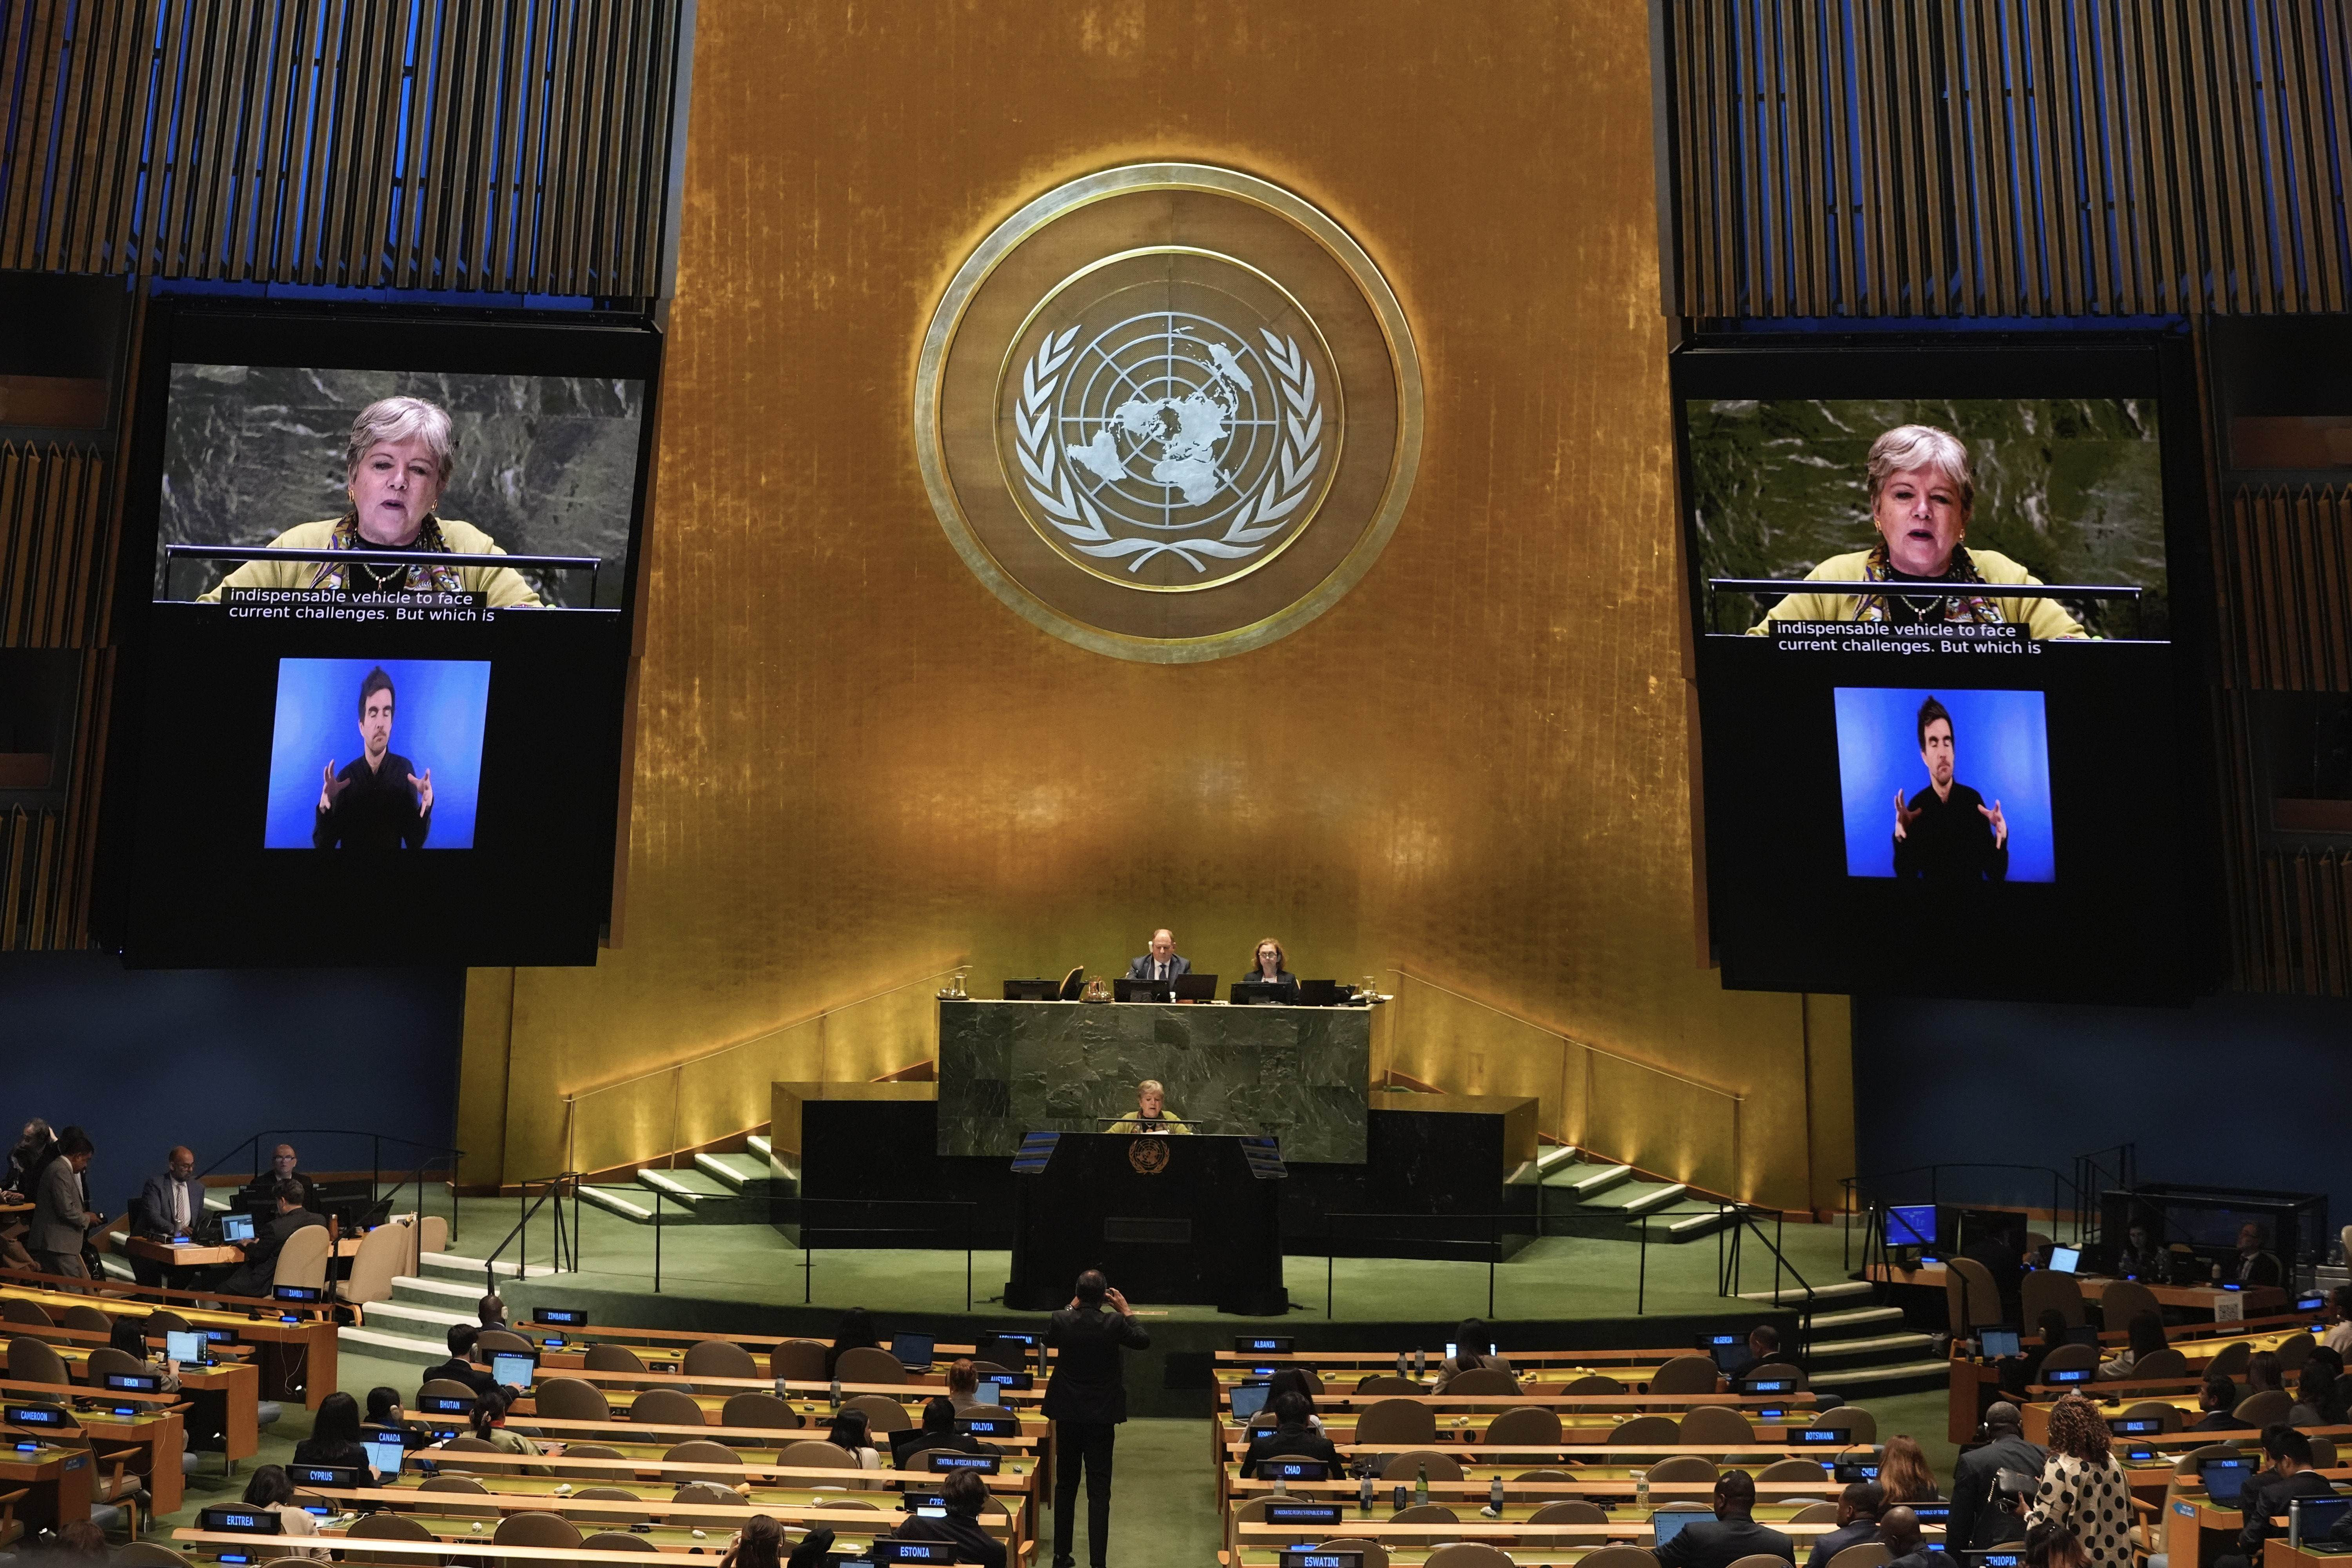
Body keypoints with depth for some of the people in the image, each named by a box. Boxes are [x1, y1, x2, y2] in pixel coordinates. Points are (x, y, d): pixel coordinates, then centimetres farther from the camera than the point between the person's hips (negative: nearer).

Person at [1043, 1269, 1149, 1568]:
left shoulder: (1062, 1321, -11)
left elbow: (1049, 1341, 13)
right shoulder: (1114, 1323, -16)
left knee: (1065, 1485, 16)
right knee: (1099, 1490, 2)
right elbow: (1144, 1341, 2)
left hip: (1067, 1414, 2)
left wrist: (1072, 1307, 16)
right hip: (1102, 1416, -2)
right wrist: (1126, 1310, 8)